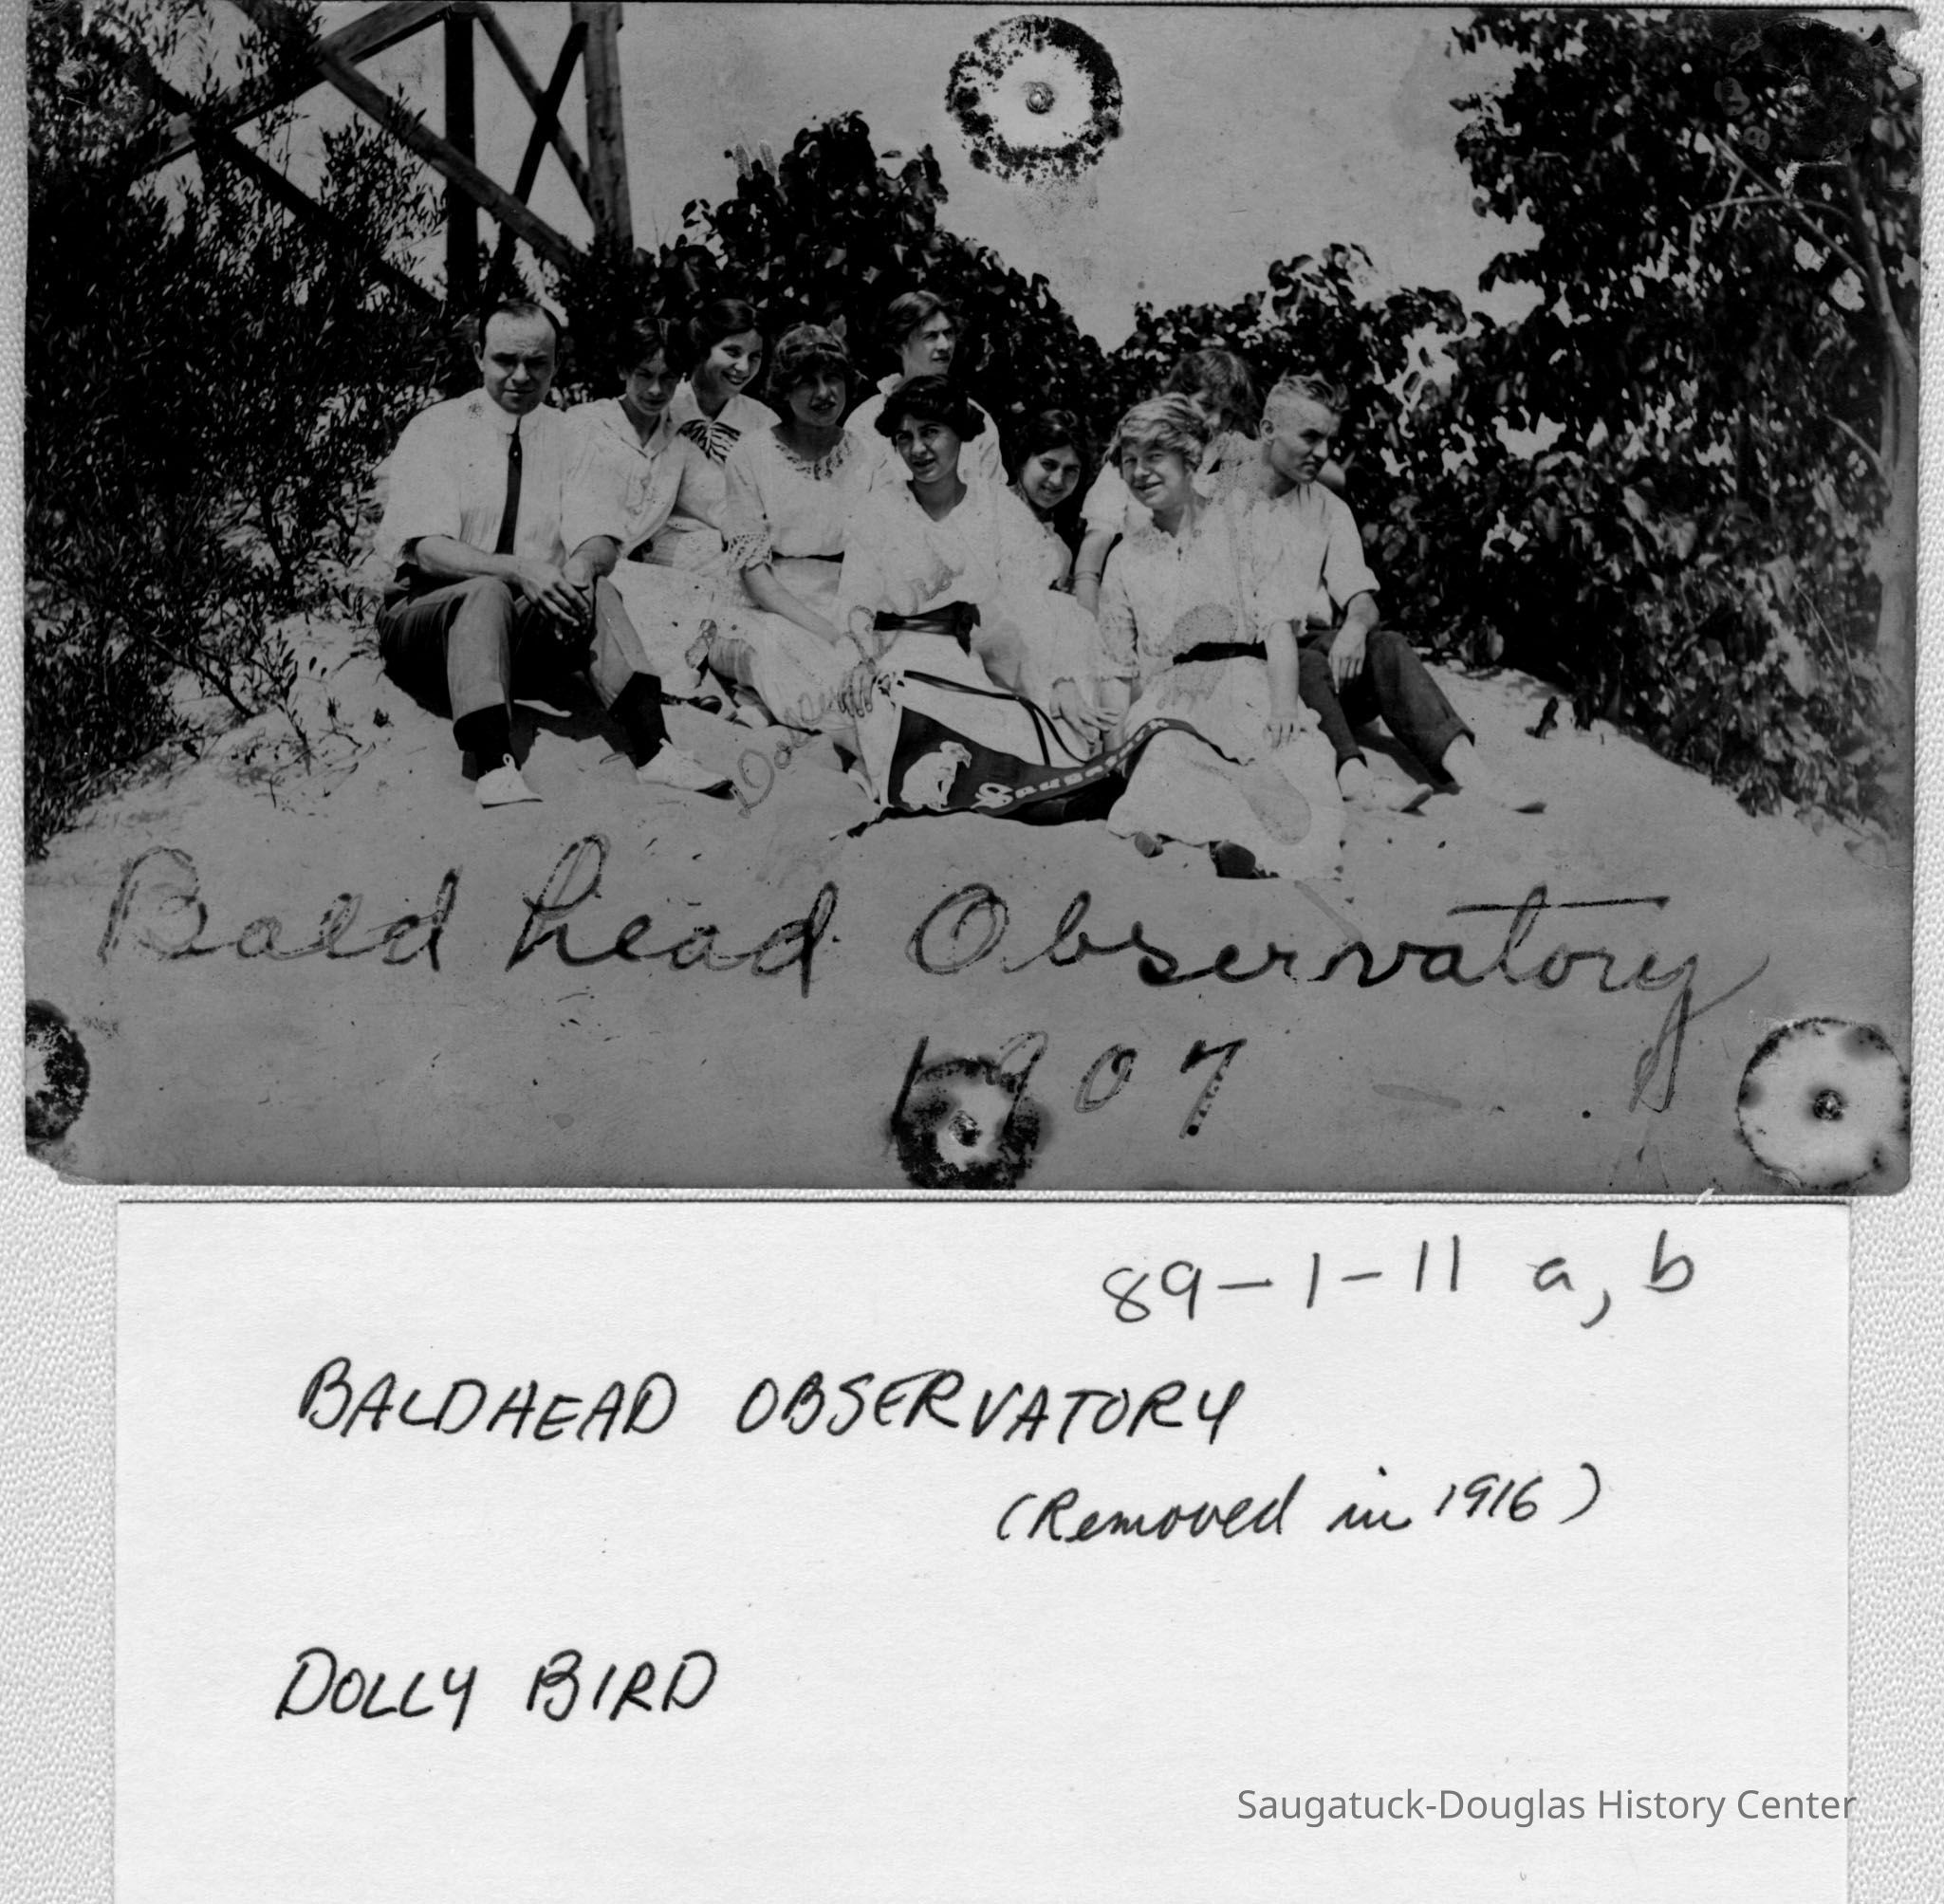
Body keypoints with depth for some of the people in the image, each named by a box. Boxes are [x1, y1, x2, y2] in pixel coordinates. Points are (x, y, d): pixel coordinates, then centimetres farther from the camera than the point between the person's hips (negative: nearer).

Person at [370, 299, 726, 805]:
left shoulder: (564, 436, 9)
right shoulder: (435, 430, -4)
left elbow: (599, 536, -3)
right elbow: (428, 550, -17)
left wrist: (581, 563, -29)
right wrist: (518, 570, -34)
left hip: (525, 626, 3)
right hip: (424, 614, -3)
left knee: (592, 587, -26)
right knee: (488, 595, -35)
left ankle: (653, 752, -37)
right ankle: (495, 771, -50)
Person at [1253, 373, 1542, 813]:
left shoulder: (1329, 509, 20)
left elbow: (1361, 598, 10)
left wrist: (1355, 625, -16)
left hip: (1311, 648, 4)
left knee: (1385, 645, -25)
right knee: (1307, 663, -35)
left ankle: (1462, 762, -43)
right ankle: (1353, 778, -56)